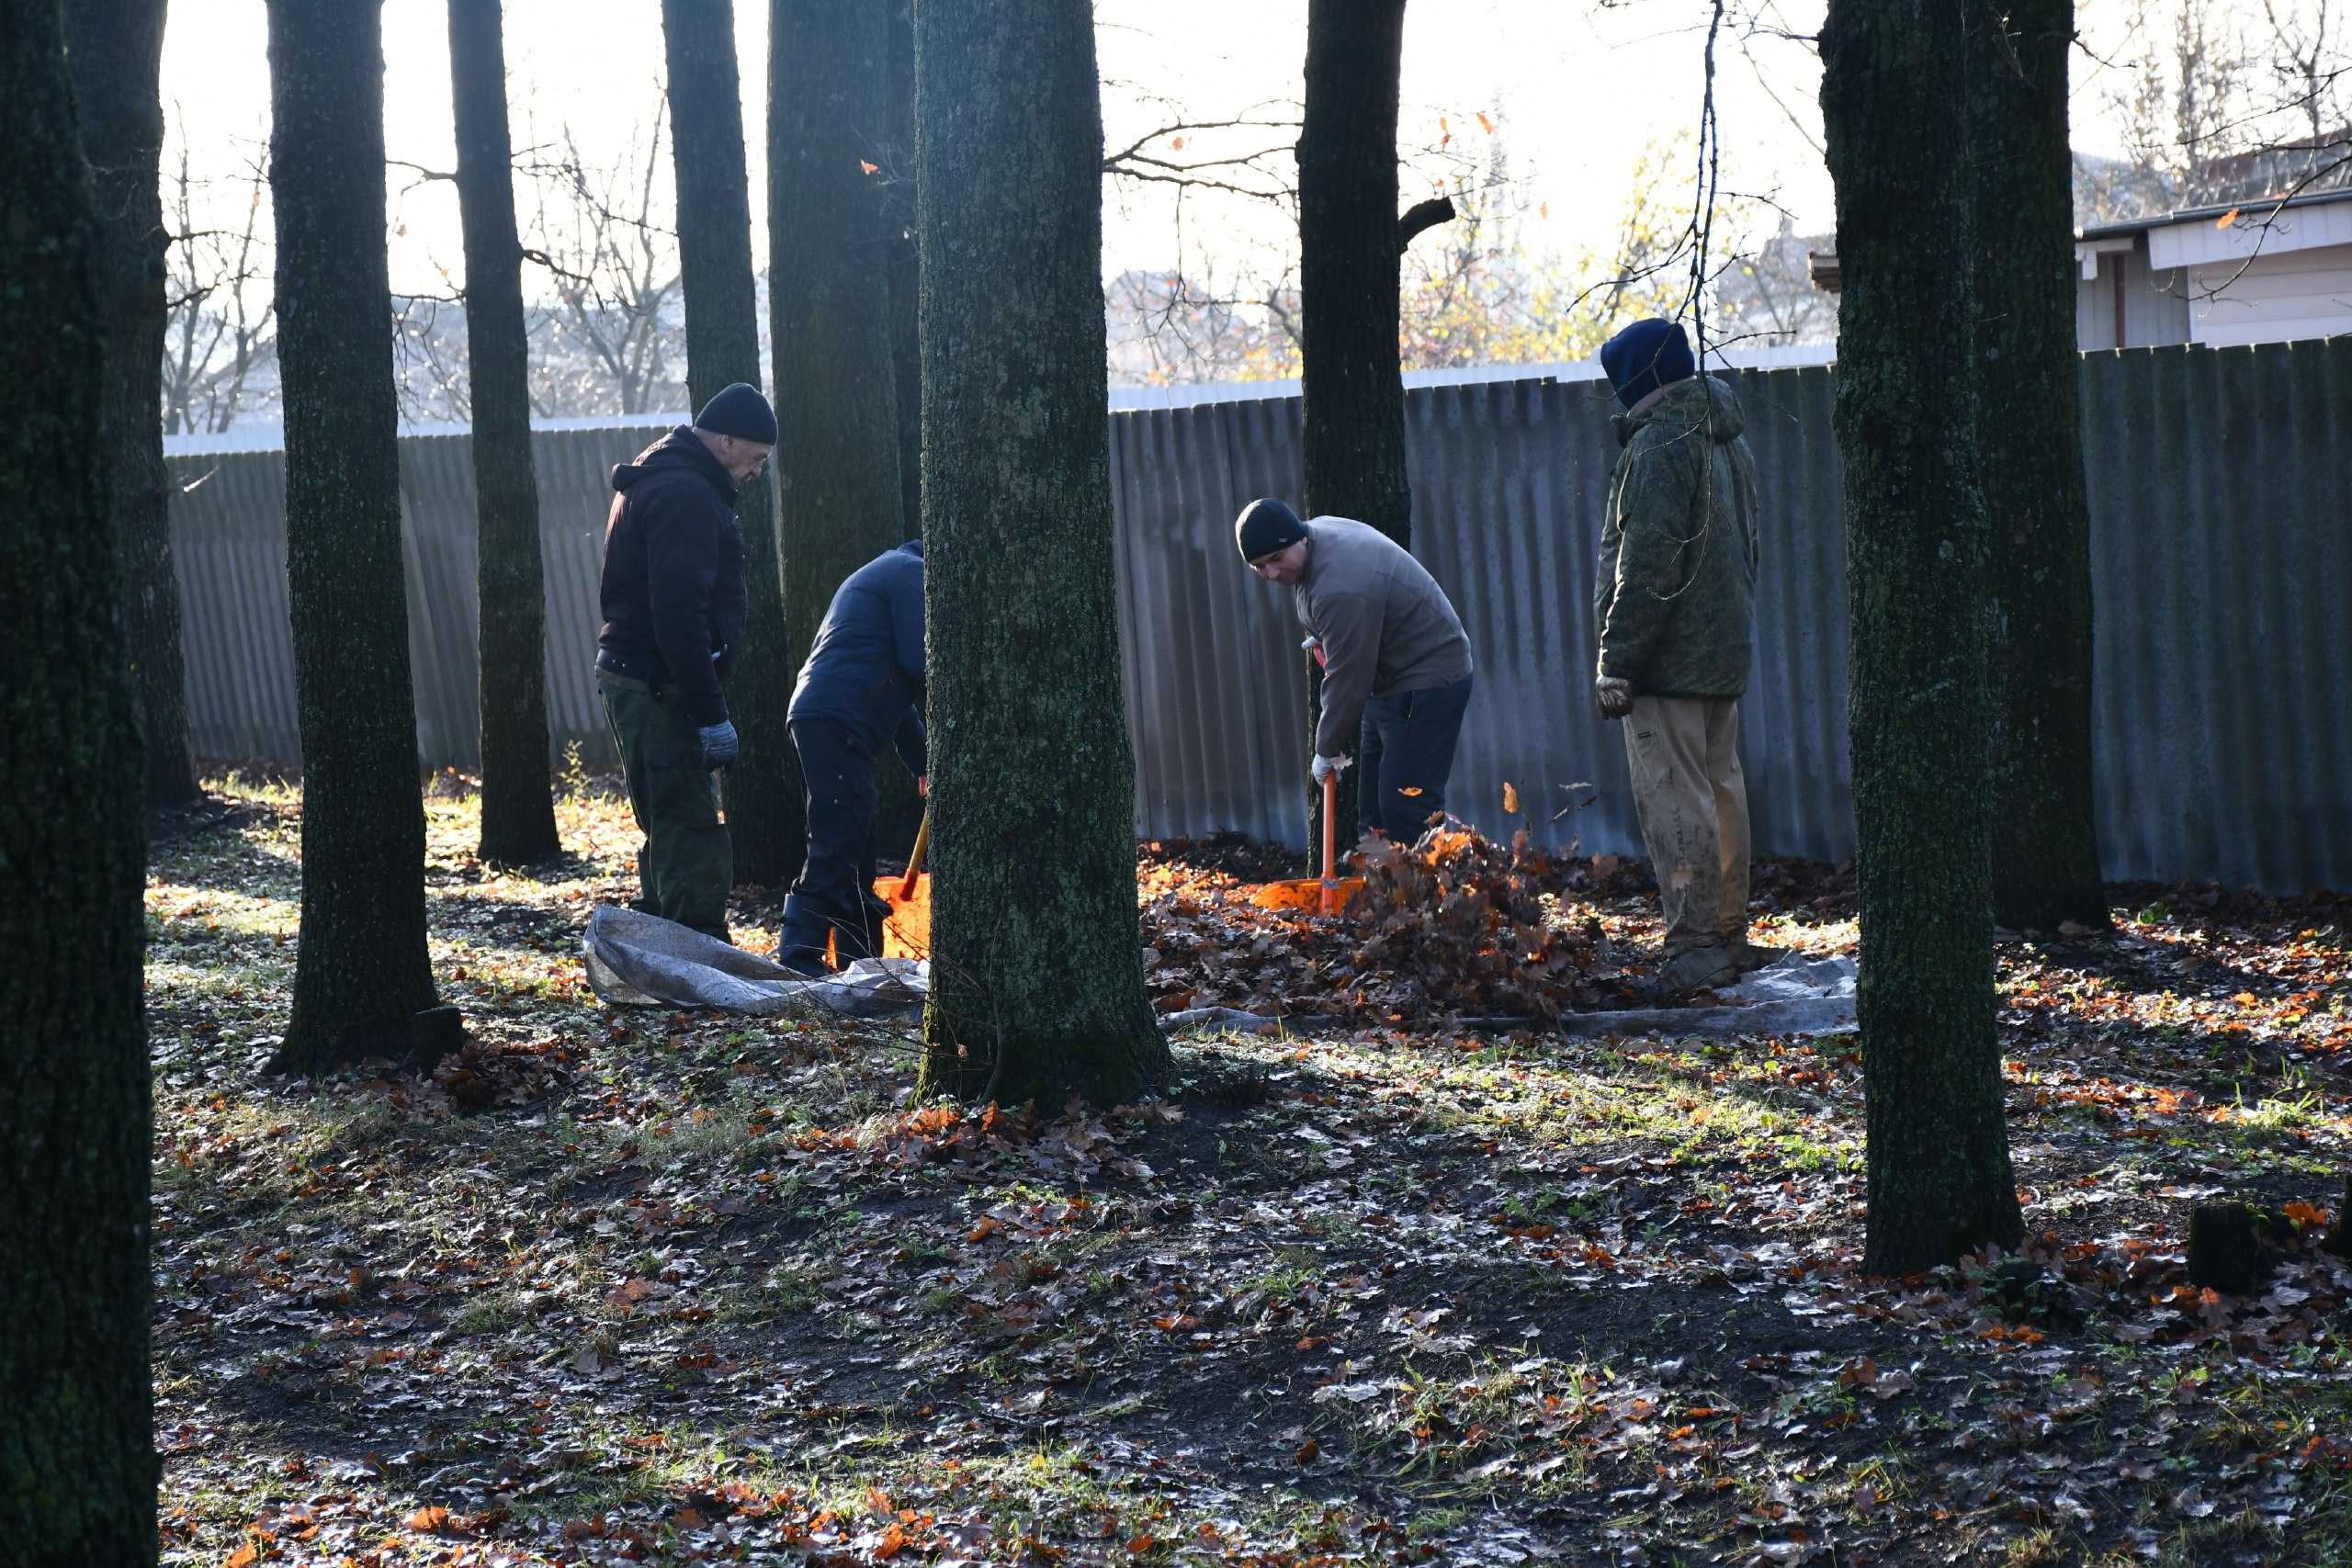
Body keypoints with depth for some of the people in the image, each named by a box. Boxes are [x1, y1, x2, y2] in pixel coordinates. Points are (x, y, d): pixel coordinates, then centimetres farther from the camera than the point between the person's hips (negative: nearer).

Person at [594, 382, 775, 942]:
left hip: (629, 672, 11)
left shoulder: (654, 481, 19)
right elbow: (680, 615, -24)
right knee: (693, 834, -12)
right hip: (657, 685, -11)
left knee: (671, 829, 16)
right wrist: (710, 712, -23)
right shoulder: (686, 495, -16)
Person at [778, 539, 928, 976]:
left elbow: (895, 687, 32)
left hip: (815, 716, 10)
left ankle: (862, 964, 17)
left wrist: (922, 760, 29)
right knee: (837, 846, -13)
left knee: (854, 847, 13)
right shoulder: (911, 572, 0)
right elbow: (919, 663, -10)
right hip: (837, 721, -10)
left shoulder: (883, 573, 32)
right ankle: (797, 959, -17)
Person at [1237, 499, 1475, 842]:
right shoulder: (1315, 532, -1)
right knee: (1373, 811, 11)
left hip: (1428, 685, -10)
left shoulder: (1341, 589, -33)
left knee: (1406, 812, -17)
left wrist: (1327, 749, -14)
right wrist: (1322, 637, 13)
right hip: (1388, 682, 10)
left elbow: (1347, 678, -26)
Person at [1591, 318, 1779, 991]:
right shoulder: (1728, 442, 15)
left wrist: (1615, 662, -17)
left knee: (1674, 797, -9)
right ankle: (1730, 935, 21)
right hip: (1725, 655, 10)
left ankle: (1694, 947, -10)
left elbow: (1646, 565, -19)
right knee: (1720, 785, 15)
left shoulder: (1659, 445, -15)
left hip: (1668, 658, -10)